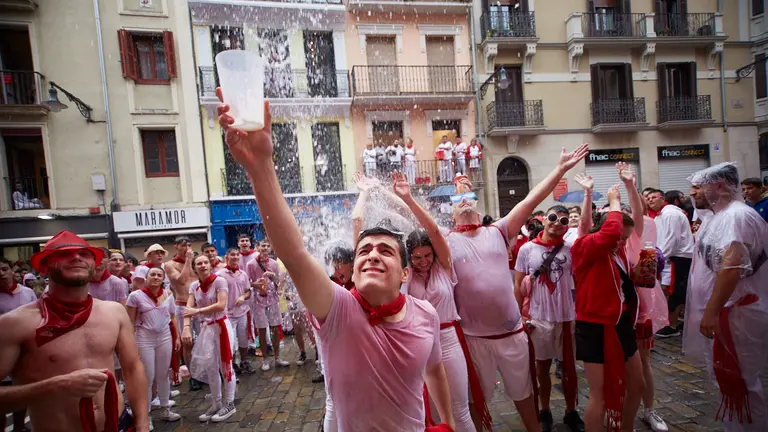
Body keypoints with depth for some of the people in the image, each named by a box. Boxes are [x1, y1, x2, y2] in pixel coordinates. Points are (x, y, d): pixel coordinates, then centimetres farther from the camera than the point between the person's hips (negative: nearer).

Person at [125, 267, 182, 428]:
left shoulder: (168, 294, 1)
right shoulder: (136, 296, -9)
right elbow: (130, 322, -6)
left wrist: (177, 337, 8)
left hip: (165, 336, 3)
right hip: (144, 338, -3)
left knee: (163, 375, 13)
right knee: (148, 378, 4)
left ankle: (165, 410, 28)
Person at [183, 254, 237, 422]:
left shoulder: (219, 281, -11)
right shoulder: (194, 286, 5)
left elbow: (221, 305, -19)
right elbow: (188, 309, -5)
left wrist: (198, 311, -18)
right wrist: (186, 327, -21)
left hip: (221, 326, -5)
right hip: (205, 328, 5)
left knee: (225, 366, 4)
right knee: (210, 367, 14)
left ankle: (229, 405, 17)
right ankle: (216, 404, 30)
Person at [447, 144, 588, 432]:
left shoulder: (498, 232, 0)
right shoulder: (448, 242, -5)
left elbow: (530, 202, -5)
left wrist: (561, 168, -8)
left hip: (513, 332, 2)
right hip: (474, 337, -2)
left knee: (523, 391, 24)